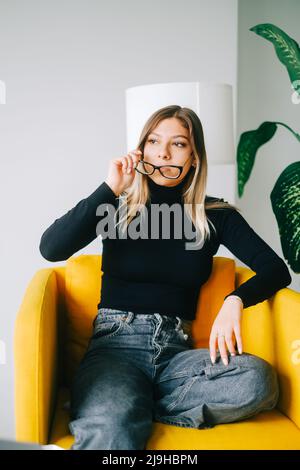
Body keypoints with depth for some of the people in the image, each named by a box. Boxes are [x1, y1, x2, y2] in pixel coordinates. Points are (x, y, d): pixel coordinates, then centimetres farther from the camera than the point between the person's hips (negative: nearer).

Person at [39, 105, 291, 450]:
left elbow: (276, 269, 4)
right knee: (110, 430, -40)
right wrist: (110, 188, -10)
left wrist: (235, 300, -16)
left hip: (176, 349, 5)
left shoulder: (215, 214, 10)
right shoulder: (117, 206, 7)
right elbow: (50, 249, -7)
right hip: (116, 343, -5)